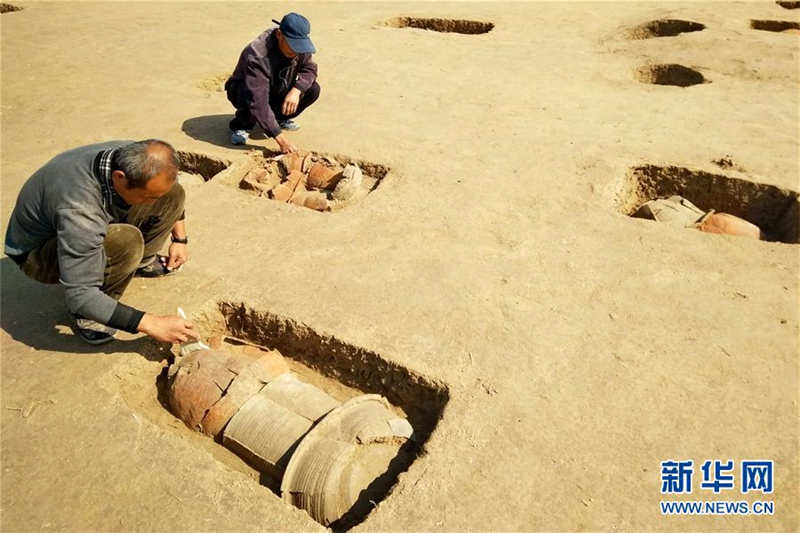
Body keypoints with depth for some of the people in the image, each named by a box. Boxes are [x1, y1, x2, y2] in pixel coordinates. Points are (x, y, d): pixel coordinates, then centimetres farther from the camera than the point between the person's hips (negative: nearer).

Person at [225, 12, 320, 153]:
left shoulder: (298, 43, -19)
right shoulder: (257, 56, -37)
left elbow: (309, 69, -7)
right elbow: (258, 101, -44)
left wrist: (296, 90, -31)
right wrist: (280, 138, -50)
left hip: (276, 91, 5)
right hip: (243, 90, -5)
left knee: (313, 89, -17)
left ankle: (279, 117, 6)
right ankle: (241, 126, -7)